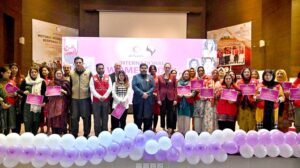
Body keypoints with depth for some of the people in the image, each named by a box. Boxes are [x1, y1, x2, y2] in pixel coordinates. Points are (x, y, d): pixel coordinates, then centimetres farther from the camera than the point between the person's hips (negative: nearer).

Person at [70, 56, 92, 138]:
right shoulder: (71, 73, 6)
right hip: (74, 98, 2)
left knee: (86, 117, 5)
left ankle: (86, 134, 19)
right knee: (74, 117, 9)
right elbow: (70, 86, 11)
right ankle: (74, 134, 22)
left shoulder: (88, 73, 0)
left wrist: (91, 95, 0)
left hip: (86, 98, -2)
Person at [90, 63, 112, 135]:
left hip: (106, 101, 1)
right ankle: (97, 135, 13)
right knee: (97, 119, 3)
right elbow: (92, 89, -6)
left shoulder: (108, 77, 8)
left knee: (105, 118, 7)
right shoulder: (93, 78, 5)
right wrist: (99, 97, -17)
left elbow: (110, 88, -1)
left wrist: (104, 97, -13)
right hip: (96, 101, -1)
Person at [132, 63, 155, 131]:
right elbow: (134, 86, -5)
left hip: (148, 100, 2)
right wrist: (142, 93, -14)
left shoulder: (150, 77, 15)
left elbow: (153, 87, 5)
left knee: (148, 118, 3)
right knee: (138, 118, 1)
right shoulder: (136, 77, 9)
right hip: (138, 100, -1)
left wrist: (147, 93, -12)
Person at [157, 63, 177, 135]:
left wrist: (175, 99, -5)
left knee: (170, 114, 2)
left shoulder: (173, 77, 4)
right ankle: (163, 130, 17)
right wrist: (158, 99, -5)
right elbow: (158, 89, 3)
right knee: (162, 113, 5)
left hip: (171, 98, 0)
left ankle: (170, 131, 10)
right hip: (162, 98, 1)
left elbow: (175, 88, 2)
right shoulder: (160, 77, 5)